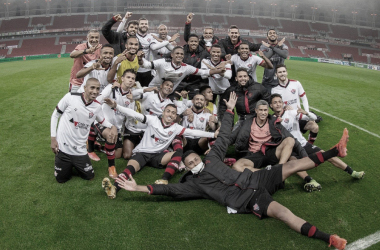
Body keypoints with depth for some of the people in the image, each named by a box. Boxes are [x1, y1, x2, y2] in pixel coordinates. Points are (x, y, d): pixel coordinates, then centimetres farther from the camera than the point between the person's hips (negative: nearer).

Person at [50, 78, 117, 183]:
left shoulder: (97, 106, -4)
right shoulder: (71, 97, -13)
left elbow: (102, 121, 15)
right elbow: (55, 115, -2)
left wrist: (112, 126, -7)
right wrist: (53, 138, -5)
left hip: (80, 150, 2)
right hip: (62, 147, -2)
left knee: (89, 176, 9)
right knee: (61, 178, 10)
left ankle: (76, 165, 35)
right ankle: (68, 165, 40)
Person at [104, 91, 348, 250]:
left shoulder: (212, 157, 18)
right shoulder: (193, 183, 7)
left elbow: (224, 137, 21)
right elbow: (170, 189, -3)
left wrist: (230, 110, 23)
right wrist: (140, 187, -9)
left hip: (253, 179, 5)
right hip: (245, 198, -5)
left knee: (293, 165, -1)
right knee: (281, 211, -28)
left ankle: (336, 150, 10)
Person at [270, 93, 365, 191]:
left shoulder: (292, 113, 1)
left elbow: (314, 118, 1)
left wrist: (306, 113, -20)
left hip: (303, 144, 2)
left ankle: (352, 172, -6)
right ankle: (310, 181, -52)